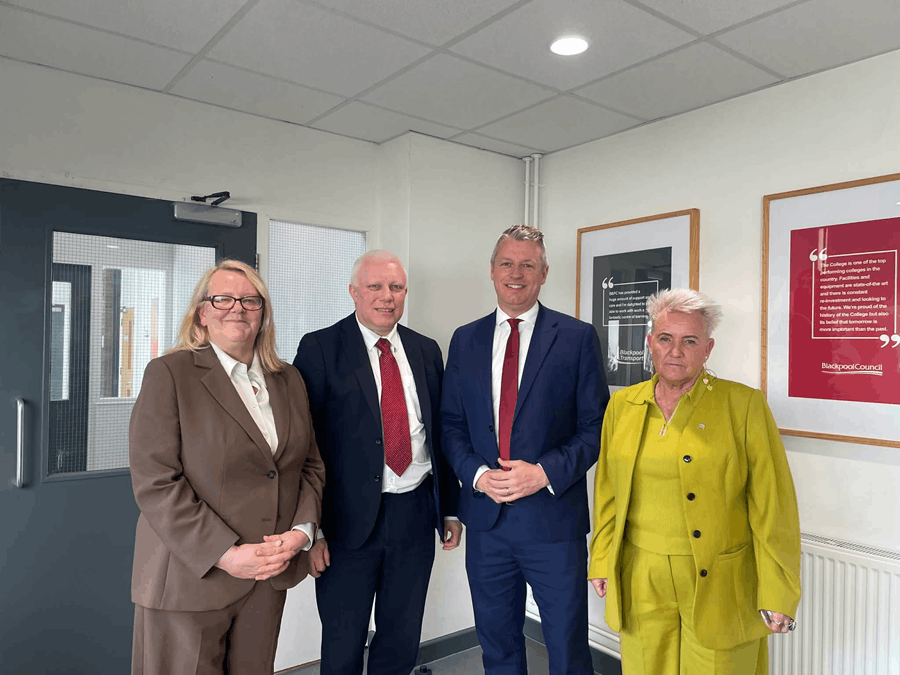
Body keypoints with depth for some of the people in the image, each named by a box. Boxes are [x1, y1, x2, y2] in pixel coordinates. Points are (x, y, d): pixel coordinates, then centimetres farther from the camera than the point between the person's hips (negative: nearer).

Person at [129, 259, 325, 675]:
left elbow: (311, 465, 11)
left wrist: (302, 530, -6)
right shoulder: (168, 374, -7)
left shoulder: (288, 379, 8)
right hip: (190, 577, -4)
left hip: (271, 574, 5)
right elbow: (155, 482, -13)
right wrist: (226, 555, -17)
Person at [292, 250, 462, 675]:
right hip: (350, 518, -4)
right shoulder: (320, 348, -6)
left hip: (416, 514, 4)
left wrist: (450, 508, 11)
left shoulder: (426, 351, 7)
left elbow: (441, 433, 11)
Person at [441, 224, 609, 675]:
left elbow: (596, 426, -5)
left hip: (554, 519, -3)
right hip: (487, 519, 3)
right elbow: (451, 423, 8)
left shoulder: (578, 337, -3)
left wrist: (545, 473, -17)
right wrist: (476, 474, -9)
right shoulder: (465, 340, 7)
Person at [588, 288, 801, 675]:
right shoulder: (622, 405, 3)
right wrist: (602, 563, 9)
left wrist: (777, 595, -9)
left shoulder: (744, 405, -7)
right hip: (641, 587, 3)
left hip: (718, 588, -2)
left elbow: (772, 505, -7)